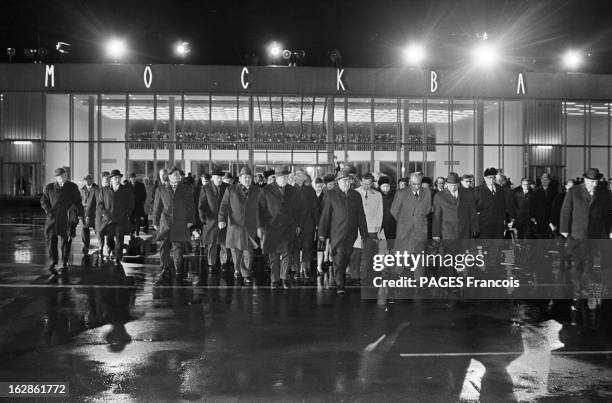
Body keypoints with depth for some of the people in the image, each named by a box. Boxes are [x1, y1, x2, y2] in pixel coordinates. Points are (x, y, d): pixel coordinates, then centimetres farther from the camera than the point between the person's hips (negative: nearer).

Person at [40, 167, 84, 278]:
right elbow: (43, 201, 13)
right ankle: (53, 264, -8)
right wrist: (49, 211, -2)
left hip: (66, 219, 0)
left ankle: (64, 265, 19)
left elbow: (78, 202, 8)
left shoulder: (72, 187, 4)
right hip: (52, 219, 0)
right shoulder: (49, 188, 5)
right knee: (51, 240, -9)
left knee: (65, 241, 7)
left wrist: (81, 215, 2)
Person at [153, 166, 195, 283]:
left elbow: (191, 206, 8)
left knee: (178, 249, 1)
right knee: (164, 249, -2)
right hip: (165, 224, 1)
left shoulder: (187, 189, 9)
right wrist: (155, 222, 7)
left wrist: (190, 220, 1)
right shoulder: (161, 190, 8)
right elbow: (157, 207, 10)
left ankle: (178, 271, 17)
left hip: (181, 224, -1)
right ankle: (165, 272, 6)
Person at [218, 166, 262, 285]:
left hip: (250, 226, 0)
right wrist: (221, 219, -17)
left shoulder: (257, 191, 5)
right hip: (235, 225, 0)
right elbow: (224, 206, -4)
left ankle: (246, 275, 7)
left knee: (248, 251, -3)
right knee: (235, 250, 8)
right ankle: (237, 268, 34)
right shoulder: (231, 190, 1)